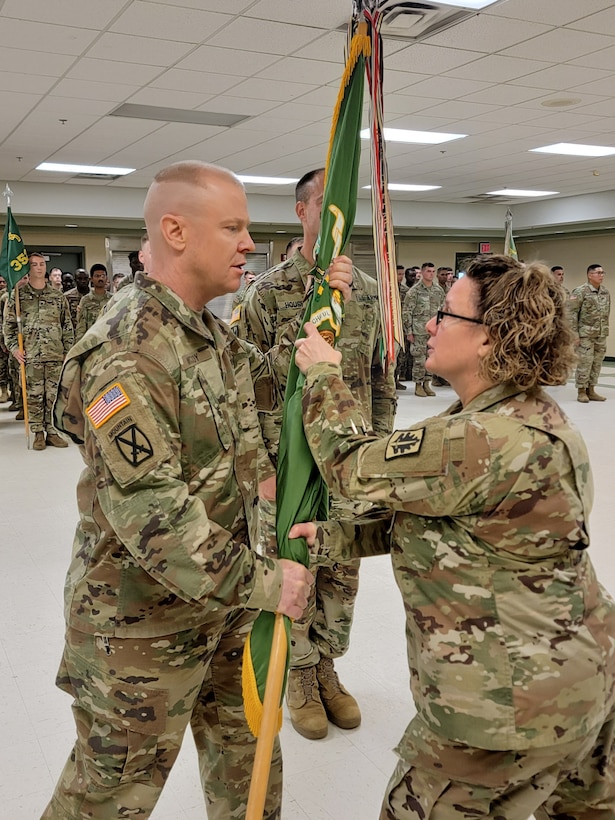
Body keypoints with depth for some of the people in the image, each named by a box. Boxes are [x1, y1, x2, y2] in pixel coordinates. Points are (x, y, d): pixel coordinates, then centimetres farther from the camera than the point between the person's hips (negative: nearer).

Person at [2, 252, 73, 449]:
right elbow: (8, 325, 6)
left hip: (56, 356, 1)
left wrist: (68, 352, 6)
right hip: (30, 356, -1)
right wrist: (14, 347, -6)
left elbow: (68, 327, 11)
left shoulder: (58, 296, 10)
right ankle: (38, 433, 11)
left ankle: (52, 432, 13)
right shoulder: (17, 295, 5)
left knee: (54, 396, 4)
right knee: (34, 396, 2)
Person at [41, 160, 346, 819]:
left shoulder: (209, 332, 5)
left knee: (246, 745, 25)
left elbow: (272, 381, 17)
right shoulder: (126, 352, -27)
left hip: (223, 593, 9)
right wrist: (262, 582, -25)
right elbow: (150, 512, -31)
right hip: (144, 620, -8)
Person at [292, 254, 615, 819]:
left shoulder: (489, 442, -31)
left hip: (511, 701, -10)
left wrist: (324, 376, -5)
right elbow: (417, 511, 8)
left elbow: (355, 467, -19)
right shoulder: (530, 418, 4)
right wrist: (337, 539, 3)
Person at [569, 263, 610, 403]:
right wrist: (574, 333, -15)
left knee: (597, 363, 8)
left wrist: (605, 330, 14)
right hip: (586, 334, -6)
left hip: (601, 335, 6)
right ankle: (581, 391, 7)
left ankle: (591, 390, 18)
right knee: (585, 363, -4)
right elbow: (572, 313, -11)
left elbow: (607, 313, 18)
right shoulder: (580, 291, -9)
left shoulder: (606, 292, 11)